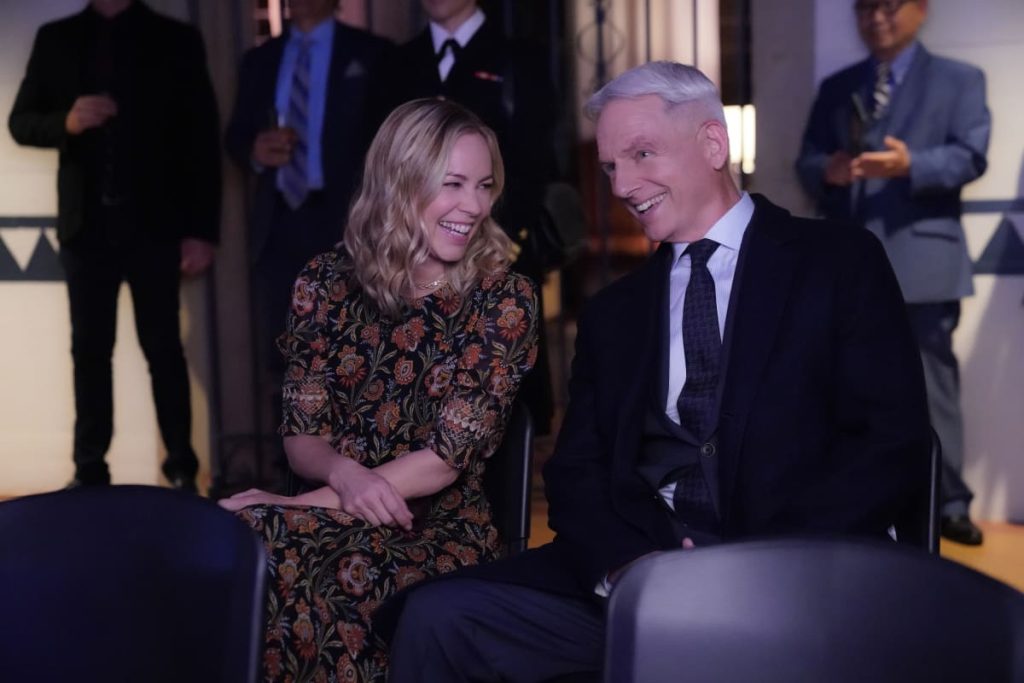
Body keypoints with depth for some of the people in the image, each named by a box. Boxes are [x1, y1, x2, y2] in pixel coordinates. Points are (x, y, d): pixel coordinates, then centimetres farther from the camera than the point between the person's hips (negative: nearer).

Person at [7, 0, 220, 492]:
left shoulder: (176, 40, 2)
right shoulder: (55, 39, 8)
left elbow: (202, 139, 0)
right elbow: (20, 122, 7)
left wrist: (202, 230, -6)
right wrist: (65, 123, -16)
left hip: (155, 225, -2)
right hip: (87, 226, 2)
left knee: (163, 348, 1)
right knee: (90, 351, 6)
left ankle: (182, 469, 9)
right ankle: (89, 469, 12)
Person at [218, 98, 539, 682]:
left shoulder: (506, 299, -3)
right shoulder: (328, 281, 6)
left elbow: (446, 457, -10)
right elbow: (302, 435, 6)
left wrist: (301, 503, -17)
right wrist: (344, 473, -19)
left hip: (440, 530, -3)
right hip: (339, 514, 3)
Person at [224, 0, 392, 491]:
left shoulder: (371, 54, 6)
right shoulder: (259, 60, 18)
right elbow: (235, 136, 14)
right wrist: (255, 151, -10)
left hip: (342, 223, -4)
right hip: (278, 226, 4)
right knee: (277, 358, 6)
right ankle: (289, 467, 16)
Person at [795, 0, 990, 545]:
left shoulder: (959, 80, 8)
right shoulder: (836, 87, 17)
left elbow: (970, 156, -6)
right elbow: (806, 162, 10)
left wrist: (910, 164, -24)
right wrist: (827, 170, -14)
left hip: (921, 258, -3)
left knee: (931, 387, 1)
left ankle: (948, 503, 11)